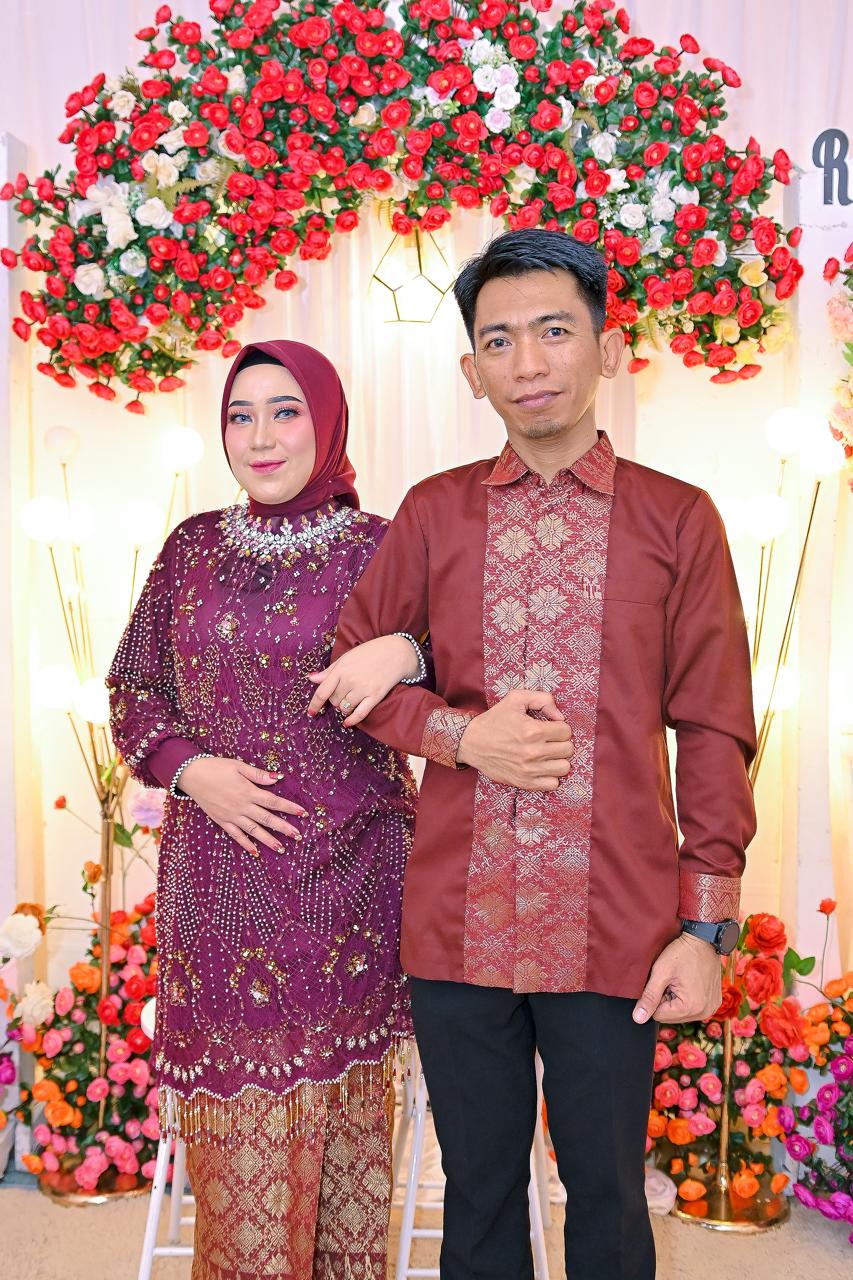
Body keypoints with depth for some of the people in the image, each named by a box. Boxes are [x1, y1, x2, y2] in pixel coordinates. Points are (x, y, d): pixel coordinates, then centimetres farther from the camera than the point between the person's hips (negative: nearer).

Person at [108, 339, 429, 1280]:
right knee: (237, 1105, 9)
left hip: (347, 874, -2)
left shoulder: (380, 550, -2)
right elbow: (132, 695, 11)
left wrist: (406, 653, -24)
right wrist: (190, 769, -7)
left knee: (344, 1092, 11)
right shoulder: (194, 547, 7)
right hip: (219, 876, 2)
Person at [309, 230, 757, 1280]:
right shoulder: (434, 513, 5)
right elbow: (344, 668, 9)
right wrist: (461, 734, -9)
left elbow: (714, 733, 0)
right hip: (457, 923, 2)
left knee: (607, 1193, 14)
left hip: (614, 927, -1)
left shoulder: (677, 520, 0)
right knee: (478, 1190, 17)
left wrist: (706, 927, -4)